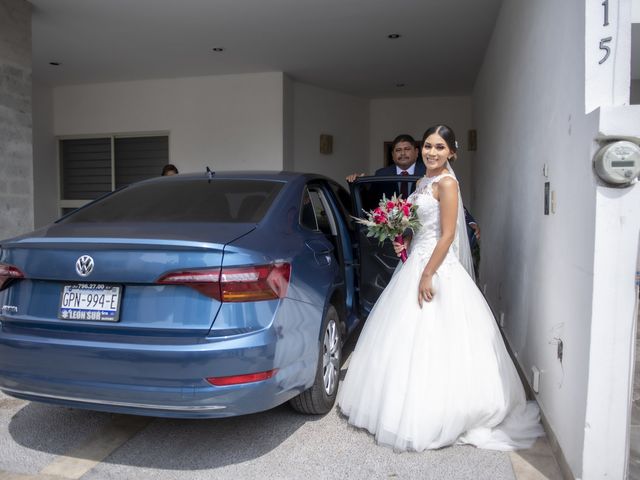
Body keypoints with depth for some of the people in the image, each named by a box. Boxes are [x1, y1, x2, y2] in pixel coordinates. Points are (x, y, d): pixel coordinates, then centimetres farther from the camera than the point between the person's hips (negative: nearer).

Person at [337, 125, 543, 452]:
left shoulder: (447, 183, -13)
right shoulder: (423, 182, 14)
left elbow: (447, 236, -19)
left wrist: (427, 276, -21)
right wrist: (405, 242, 3)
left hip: (436, 267, -9)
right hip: (415, 261, 9)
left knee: (430, 342, -3)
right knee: (409, 338, 15)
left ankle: (429, 419, 11)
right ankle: (412, 407, 30)